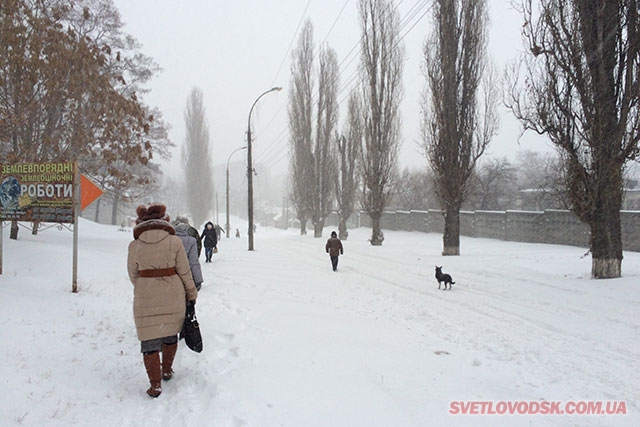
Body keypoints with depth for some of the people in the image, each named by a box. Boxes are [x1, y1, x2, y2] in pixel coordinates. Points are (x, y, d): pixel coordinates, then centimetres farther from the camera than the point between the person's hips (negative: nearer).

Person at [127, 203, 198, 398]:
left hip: (146, 298, -1)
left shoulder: (135, 245, -5)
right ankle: (167, 371, 36)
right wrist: (191, 293, 10)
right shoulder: (174, 241, -7)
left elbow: (133, 274, 4)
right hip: (173, 294, 1)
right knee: (170, 334, 21)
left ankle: (155, 385, 5)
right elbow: (185, 272, -2)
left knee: (149, 340, 6)